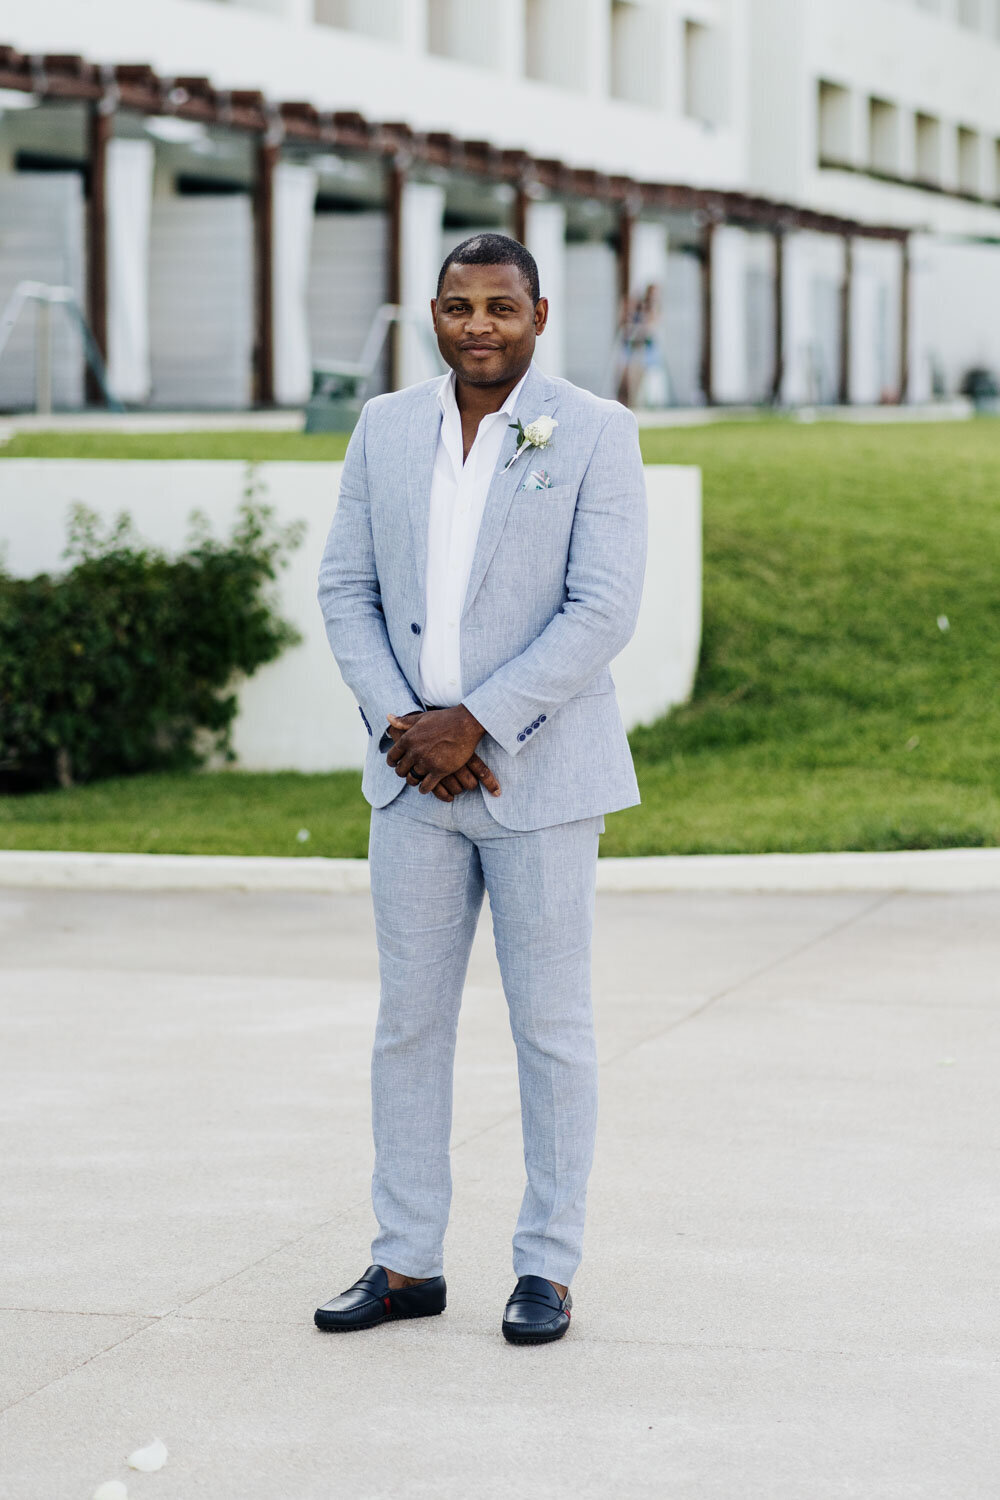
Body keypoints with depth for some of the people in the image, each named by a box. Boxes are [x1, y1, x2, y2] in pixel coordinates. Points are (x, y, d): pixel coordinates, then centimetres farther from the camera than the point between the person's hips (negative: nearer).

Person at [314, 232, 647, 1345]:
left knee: (550, 1025, 3)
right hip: (415, 780, 4)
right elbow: (346, 589, 6)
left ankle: (547, 1269, 12)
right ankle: (406, 1262, 15)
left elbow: (603, 608, -13)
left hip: (541, 773, -4)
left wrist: (472, 724, -17)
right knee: (408, 1021, 7)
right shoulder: (385, 429, 8)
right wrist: (401, 725, -9)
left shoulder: (596, 434, -6)